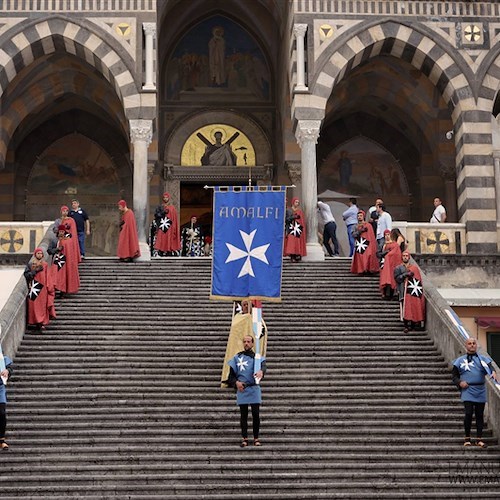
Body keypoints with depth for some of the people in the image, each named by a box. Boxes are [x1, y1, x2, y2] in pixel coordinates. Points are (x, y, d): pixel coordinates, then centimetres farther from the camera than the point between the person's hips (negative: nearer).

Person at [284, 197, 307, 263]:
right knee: (291, 242, -12)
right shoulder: (288, 210, 7)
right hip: (291, 229, -3)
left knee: (298, 243, -4)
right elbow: (286, 219, -2)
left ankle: (298, 256, -3)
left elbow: (303, 222, 12)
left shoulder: (300, 211, 15)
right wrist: (293, 217, -14)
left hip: (298, 229, 3)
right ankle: (292, 257, -14)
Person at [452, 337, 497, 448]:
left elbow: (490, 367, -5)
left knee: (480, 415, 6)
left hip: (480, 390, 2)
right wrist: (459, 382, -10)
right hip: (467, 391, -2)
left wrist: (493, 372, -28)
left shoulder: (483, 359, 9)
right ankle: (467, 438, 3)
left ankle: (479, 439, 15)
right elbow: (454, 375, 9)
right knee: (469, 413, -12)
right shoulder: (460, 360, 6)